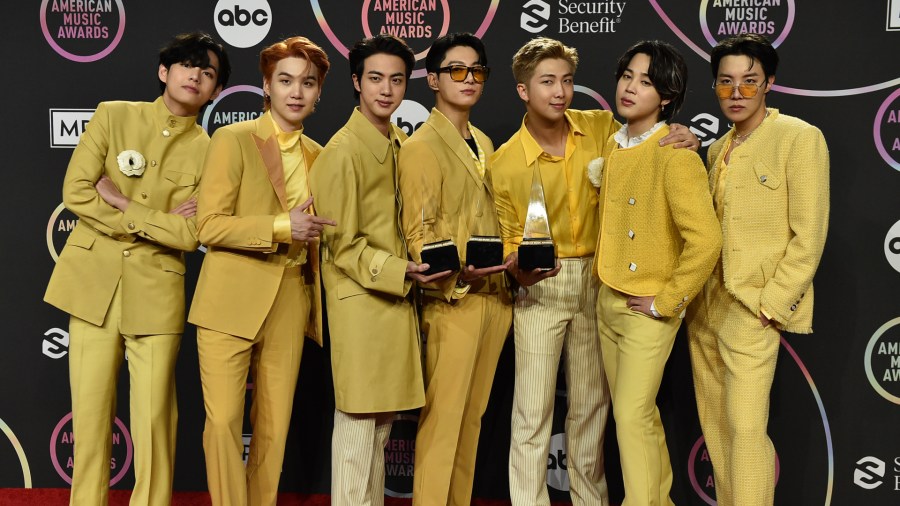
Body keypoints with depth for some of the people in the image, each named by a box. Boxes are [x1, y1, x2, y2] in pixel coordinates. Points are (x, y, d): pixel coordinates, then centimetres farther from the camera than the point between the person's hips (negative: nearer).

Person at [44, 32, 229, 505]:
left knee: (154, 419, 1)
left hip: (156, 292, -1)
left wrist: (122, 205, -11)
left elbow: (189, 234, -8)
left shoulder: (207, 151, 1)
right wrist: (155, 221, -9)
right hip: (92, 281, 1)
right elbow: (75, 191, -5)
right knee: (90, 414, 5)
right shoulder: (113, 115, 3)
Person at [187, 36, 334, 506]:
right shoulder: (232, 140, -3)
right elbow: (210, 227, -11)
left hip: (289, 306, 5)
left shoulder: (316, 156, 13)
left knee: (273, 427, 8)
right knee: (223, 422, -6)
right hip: (231, 303, -4)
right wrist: (281, 227, -19)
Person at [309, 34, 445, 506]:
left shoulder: (398, 142, 9)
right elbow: (343, 245, -14)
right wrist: (398, 271, -23)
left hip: (395, 298, 8)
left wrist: (409, 272, 6)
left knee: (382, 421, 15)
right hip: (361, 302, -8)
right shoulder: (343, 150, -14)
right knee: (357, 423, 0)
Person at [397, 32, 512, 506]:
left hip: (495, 298, 7)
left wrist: (511, 281, 8)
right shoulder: (420, 146, -7)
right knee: (442, 419, -4)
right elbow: (418, 235, -13)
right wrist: (457, 275, -28)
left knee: (473, 417, 12)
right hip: (451, 302, -7)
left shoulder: (484, 143, 15)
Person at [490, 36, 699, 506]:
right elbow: (509, 239, -2)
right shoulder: (505, 163, -10)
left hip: (596, 280, 3)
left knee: (591, 401, 15)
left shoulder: (602, 128, -4)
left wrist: (679, 144, -10)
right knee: (533, 407, -3)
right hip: (540, 287, -3)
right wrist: (517, 268, -24)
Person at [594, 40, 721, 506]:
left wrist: (666, 301, -20)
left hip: (647, 310, -8)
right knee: (639, 413, 17)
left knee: (632, 417, -6)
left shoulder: (675, 156, -19)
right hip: (607, 302, 8)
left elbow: (705, 240, -27)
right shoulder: (612, 145, 6)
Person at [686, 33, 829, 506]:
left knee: (746, 431, -10)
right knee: (714, 426, 12)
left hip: (752, 309, -7)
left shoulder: (800, 138, -8)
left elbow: (808, 236, -12)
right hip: (704, 305, 7)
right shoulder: (717, 149, 14)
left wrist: (771, 305, -15)